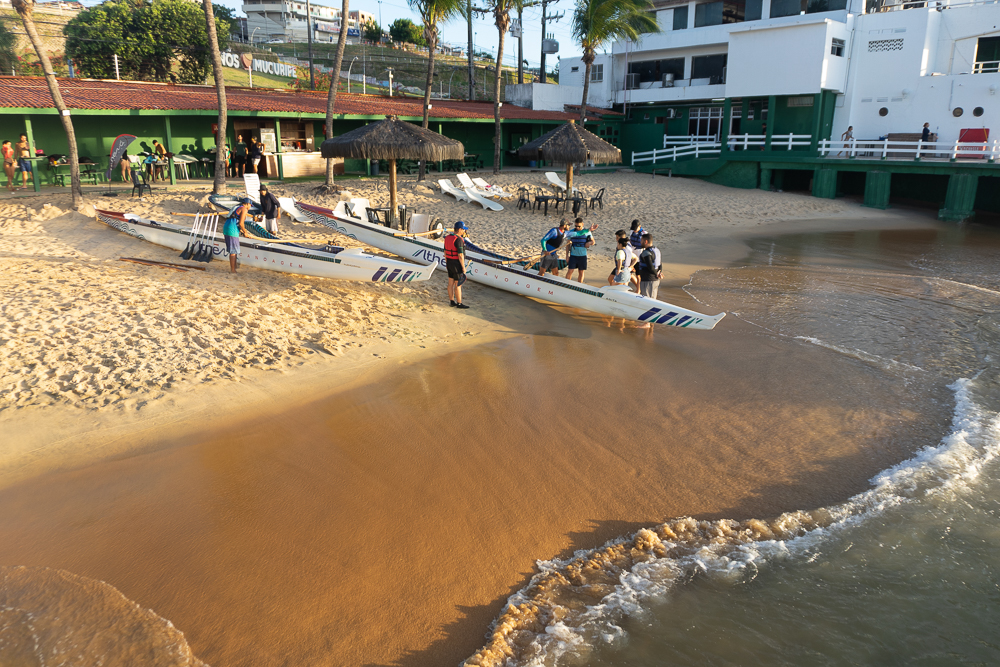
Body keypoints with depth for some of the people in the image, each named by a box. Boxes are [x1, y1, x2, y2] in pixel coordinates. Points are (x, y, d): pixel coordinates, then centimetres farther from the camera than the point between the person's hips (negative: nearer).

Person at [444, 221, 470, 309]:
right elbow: (460, 255, -22)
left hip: (449, 263, 9)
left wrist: (447, 263, 21)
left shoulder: (447, 238, 5)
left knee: (450, 283, 13)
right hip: (457, 263, -9)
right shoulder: (458, 240, -22)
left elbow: (445, 252, 12)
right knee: (458, 285, 0)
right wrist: (463, 267, -16)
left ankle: (452, 302, 21)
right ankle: (459, 303, 8)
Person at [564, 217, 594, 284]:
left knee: (581, 272, 6)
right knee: (569, 271, -6)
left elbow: (593, 241, 9)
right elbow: (568, 244, 4)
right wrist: (567, 256, -1)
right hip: (573, 255, 0)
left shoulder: (587, 232, -1)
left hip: (582, 256, 0)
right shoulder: (572, 232, -1)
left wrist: (589, 242, -16)